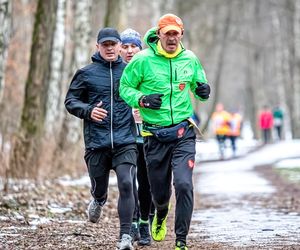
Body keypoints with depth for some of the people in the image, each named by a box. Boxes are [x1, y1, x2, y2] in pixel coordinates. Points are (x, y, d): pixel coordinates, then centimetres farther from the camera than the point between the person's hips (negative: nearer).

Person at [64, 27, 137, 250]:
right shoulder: (86, 73, 4)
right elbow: (70, 101, 7)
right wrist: (88, 110, -11)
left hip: (125, 141, -1)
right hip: (96, 142, 1)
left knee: (126, 184, -16)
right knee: (99, 187, 12)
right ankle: (98, 201, 51)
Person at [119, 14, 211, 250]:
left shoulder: (190, 59, 4)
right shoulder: (143, 60, -6)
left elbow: (198, 83, 20)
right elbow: (124, 87, 1)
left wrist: (203, 90, -3)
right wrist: (142, 99, -17)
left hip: (183, 134, 1)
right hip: (155, 136, -1)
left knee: (184, 184, -17)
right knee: (159, 191, 10)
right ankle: (161, 215, 48)